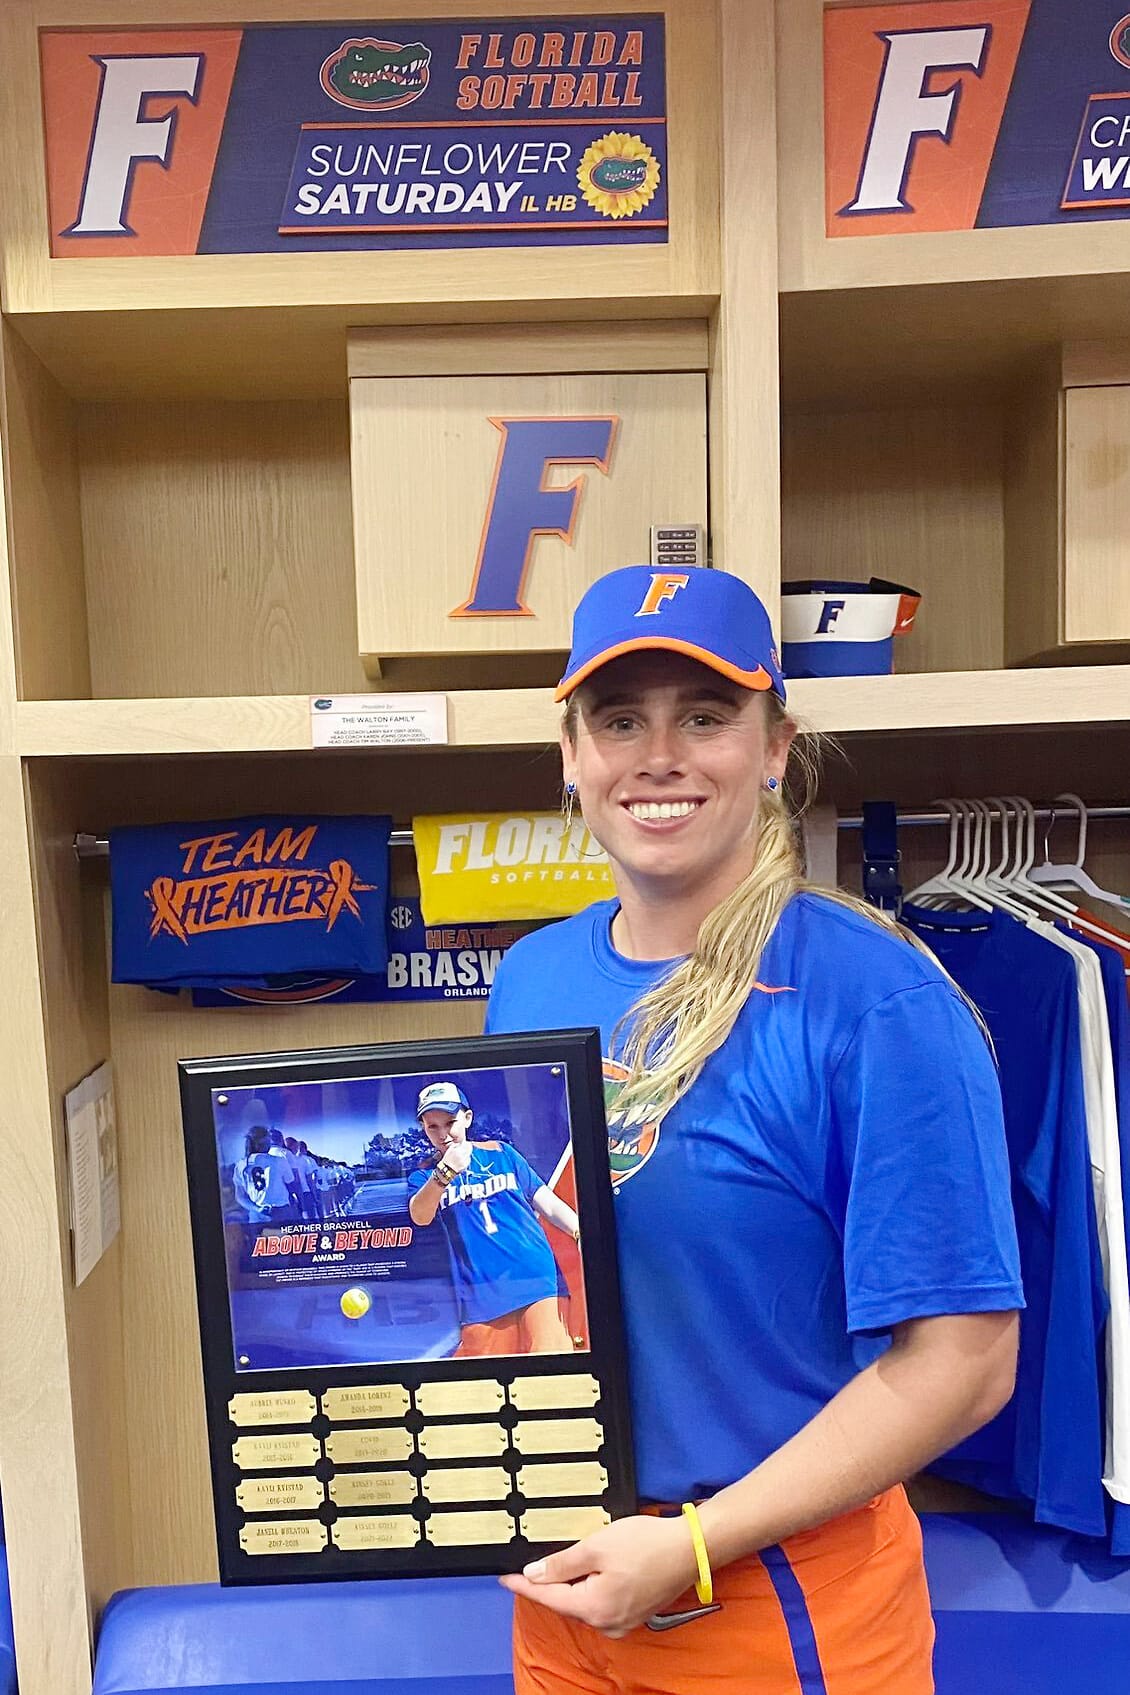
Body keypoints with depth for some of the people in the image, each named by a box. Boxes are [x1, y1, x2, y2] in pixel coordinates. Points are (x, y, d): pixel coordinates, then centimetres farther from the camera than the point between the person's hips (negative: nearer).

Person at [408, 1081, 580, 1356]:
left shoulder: (501, 1153, 11)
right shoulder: (425, 1176, 8)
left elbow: (548, 1204, 12)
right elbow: (420, 1217, -15)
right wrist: (445, 1173, -32)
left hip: (537, 1280, -1)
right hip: (481, 1298, 1)